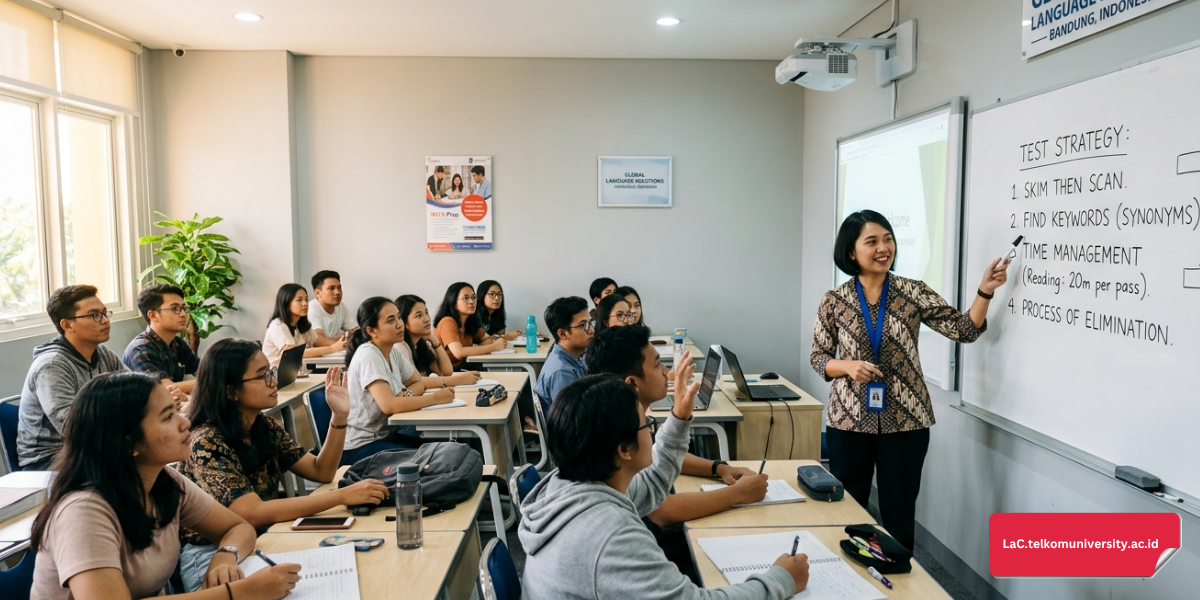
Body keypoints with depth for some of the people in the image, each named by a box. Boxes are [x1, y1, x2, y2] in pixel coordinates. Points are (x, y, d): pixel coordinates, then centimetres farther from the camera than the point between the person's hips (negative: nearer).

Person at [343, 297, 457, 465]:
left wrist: (407, 394, -9)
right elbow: (389, 405, -32)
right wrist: (435, 397, -22)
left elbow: (418, 384, 14)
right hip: (360, 446, -8)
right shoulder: (368, 356, -21)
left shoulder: (393, 351, 4)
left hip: (385, 435, 8)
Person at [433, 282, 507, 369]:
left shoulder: (470, 321, 3)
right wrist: (493, 347, -25)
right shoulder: (448, 322, -18)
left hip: (461, 368, 7)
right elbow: (459, 352, -29)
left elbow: (487, 339, 11)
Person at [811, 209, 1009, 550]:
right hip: (849, 420, 0)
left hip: (905, 420, 0)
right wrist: (847, 366, -17)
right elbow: (819, 357, 3)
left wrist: (985, 291, -19)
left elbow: (964, 330, -5)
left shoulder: (913, 292, -1)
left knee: (899, 513, 10)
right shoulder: (834, 301, -1)